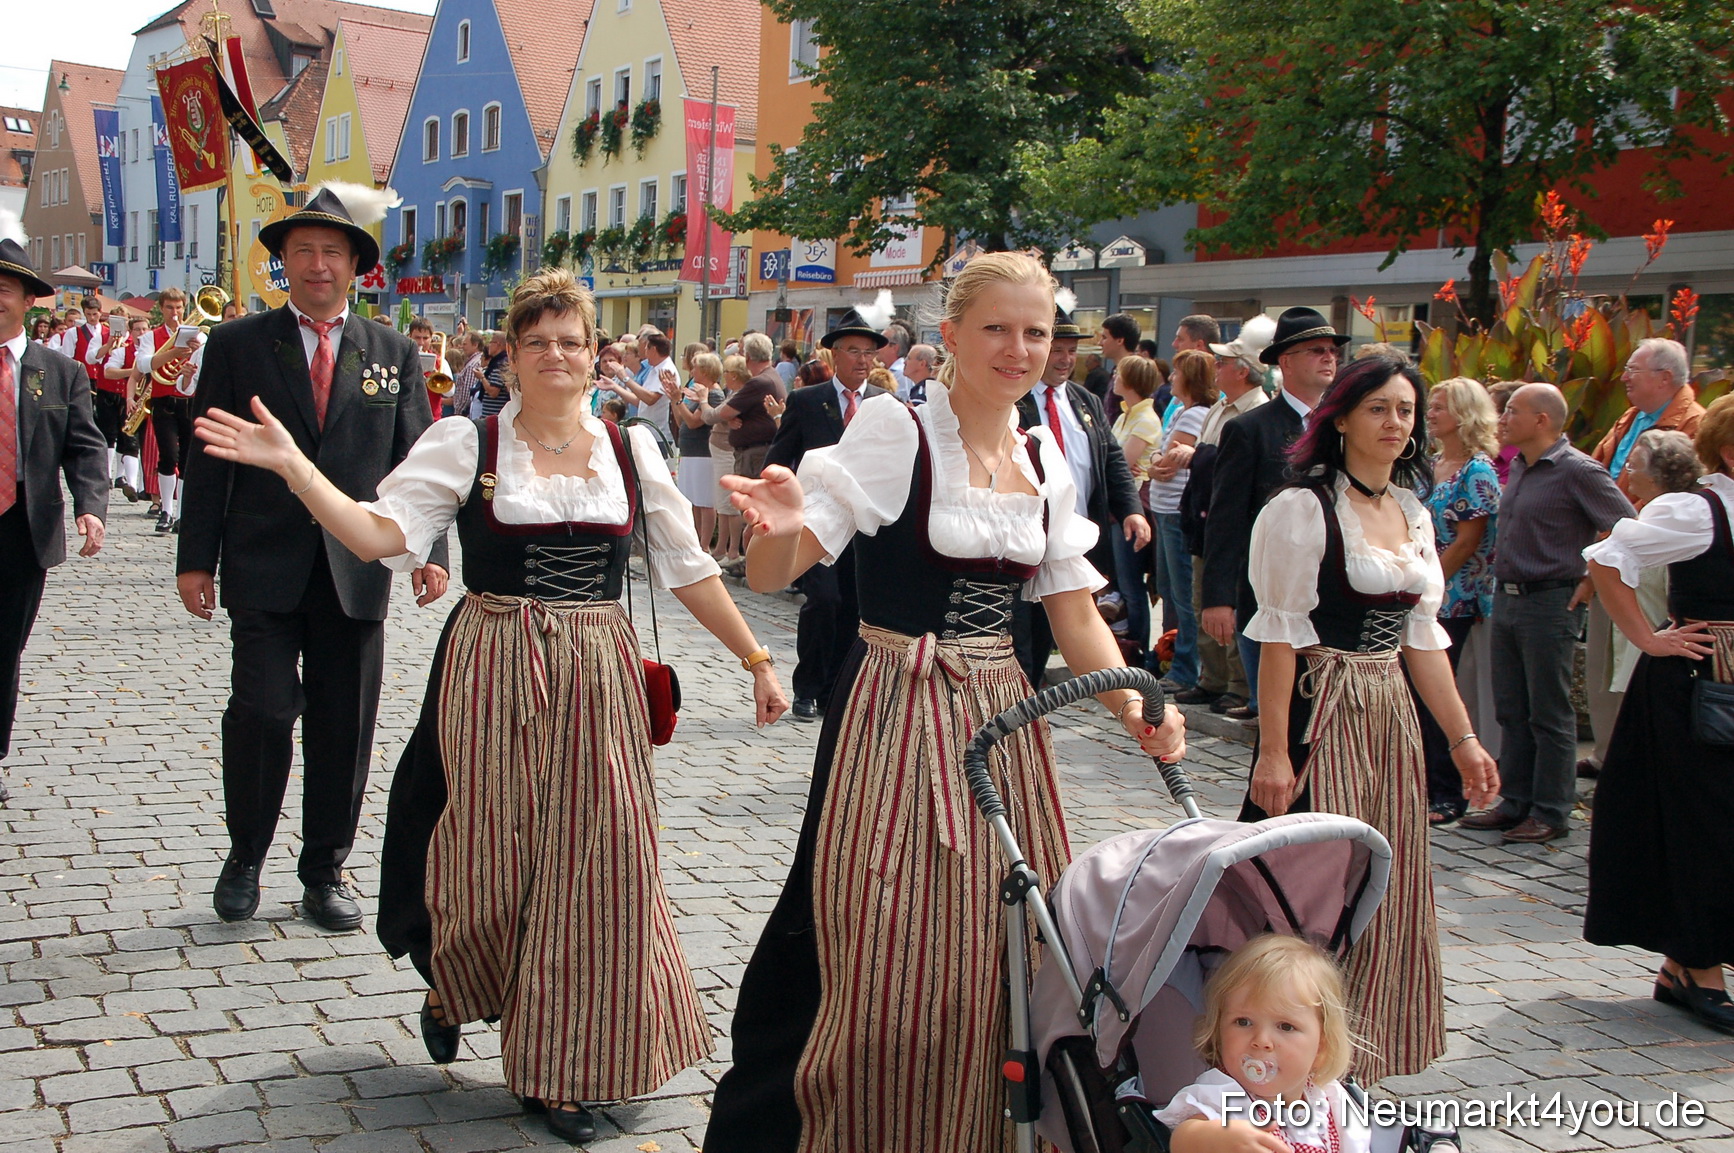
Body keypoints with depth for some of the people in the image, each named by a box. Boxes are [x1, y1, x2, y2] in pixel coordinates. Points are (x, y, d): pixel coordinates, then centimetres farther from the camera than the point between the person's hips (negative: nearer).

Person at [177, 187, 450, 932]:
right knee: (264, 709, -8)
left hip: (357, 573, 2)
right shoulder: (236, 345, 6)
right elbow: (208, 457, 4)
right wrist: (196, 558, -1)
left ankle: (325, 873, 21)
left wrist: (429, 550, -5)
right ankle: (245, 857, 15)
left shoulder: (394, 355, 9)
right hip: (265, 569, -2)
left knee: (344, 728, 6)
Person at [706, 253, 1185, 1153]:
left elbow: (1074, 613, 10)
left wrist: (1136, 709, -7)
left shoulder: (1046, 462, 9)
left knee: (997, 958, 11)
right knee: (883, 963, -1)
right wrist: (783, 526, -37)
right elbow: (769, 573, -14)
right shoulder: (894, 432, -8)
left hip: (1003, 725, 5)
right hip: (898, 720, -5)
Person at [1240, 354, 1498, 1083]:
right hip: (1322, 715, -7)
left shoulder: (1412, 515, 13)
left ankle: (1357, 1066, 23)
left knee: (1384, 894, 10)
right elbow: (1280, 636, -14)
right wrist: (1273, 750, -18)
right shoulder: (1304, 509, -9)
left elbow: (1422, 638, 17)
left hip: (1392, 717, 7)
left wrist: (1463, 738, 15)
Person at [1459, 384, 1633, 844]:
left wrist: (1592, 581, -12)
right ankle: (1516, 804, 22)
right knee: (1512, 711, 13)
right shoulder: (1519, 468, 11)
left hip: (1550, 603, -8)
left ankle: (1551, 814, 9)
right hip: (1506, 598, 8)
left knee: (1550, 715, 0)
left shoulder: (1577, 471, -14)